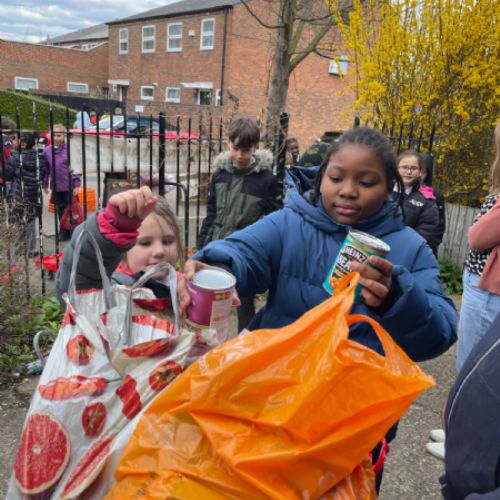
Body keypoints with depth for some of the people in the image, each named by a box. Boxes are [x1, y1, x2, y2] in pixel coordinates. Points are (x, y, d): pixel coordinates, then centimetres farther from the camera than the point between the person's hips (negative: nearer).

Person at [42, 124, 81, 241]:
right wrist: (45, 184, 9)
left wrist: (76, 184, -9)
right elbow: (46, 169, 8)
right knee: (60, 210, 13)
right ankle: (64, 231, 27)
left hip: (69, 186, -3)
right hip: (56, 186, 4)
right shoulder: (47, 150, 1)